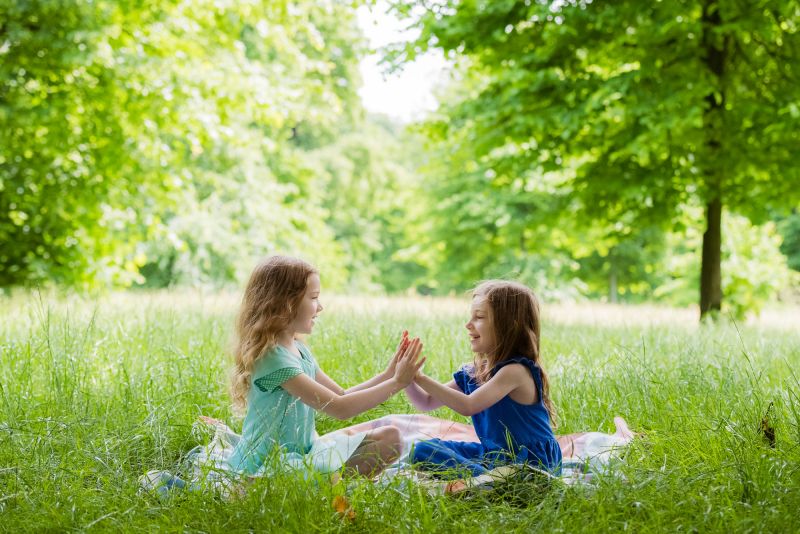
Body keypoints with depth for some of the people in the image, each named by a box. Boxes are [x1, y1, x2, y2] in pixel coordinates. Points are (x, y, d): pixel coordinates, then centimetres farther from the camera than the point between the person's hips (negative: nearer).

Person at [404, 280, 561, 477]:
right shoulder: (473, 373, 6)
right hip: (493, 455, 9)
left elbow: (468, 406, -31)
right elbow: (426, 402, 9)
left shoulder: (516, 370, -20)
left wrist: (421, 378, -28)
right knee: (424, 450, 0)